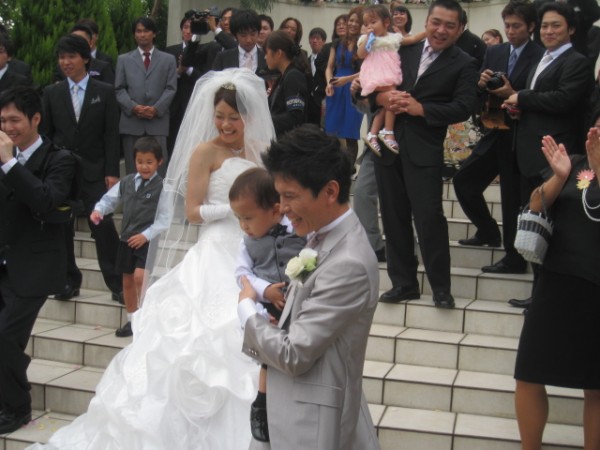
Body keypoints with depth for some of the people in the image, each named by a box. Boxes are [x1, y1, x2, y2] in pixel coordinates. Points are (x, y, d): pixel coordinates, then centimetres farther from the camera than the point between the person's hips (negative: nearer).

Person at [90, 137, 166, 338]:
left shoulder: (162, 186, -10)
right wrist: (99, 210, -5)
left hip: (147, 241, -6)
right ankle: (131, 319, 27)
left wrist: (146, 235, -18)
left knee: (140, 276, -20)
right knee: (127, 279, 13)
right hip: (126, 238, 6)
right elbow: (110, 198, 16)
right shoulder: (127, 182, 7)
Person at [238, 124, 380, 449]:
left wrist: (247, 306, -7)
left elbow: (294, 355, -21)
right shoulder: (324, 237, 2)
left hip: (312, 421, -8)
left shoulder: (348, 264, -26)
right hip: (305, 407, 8)